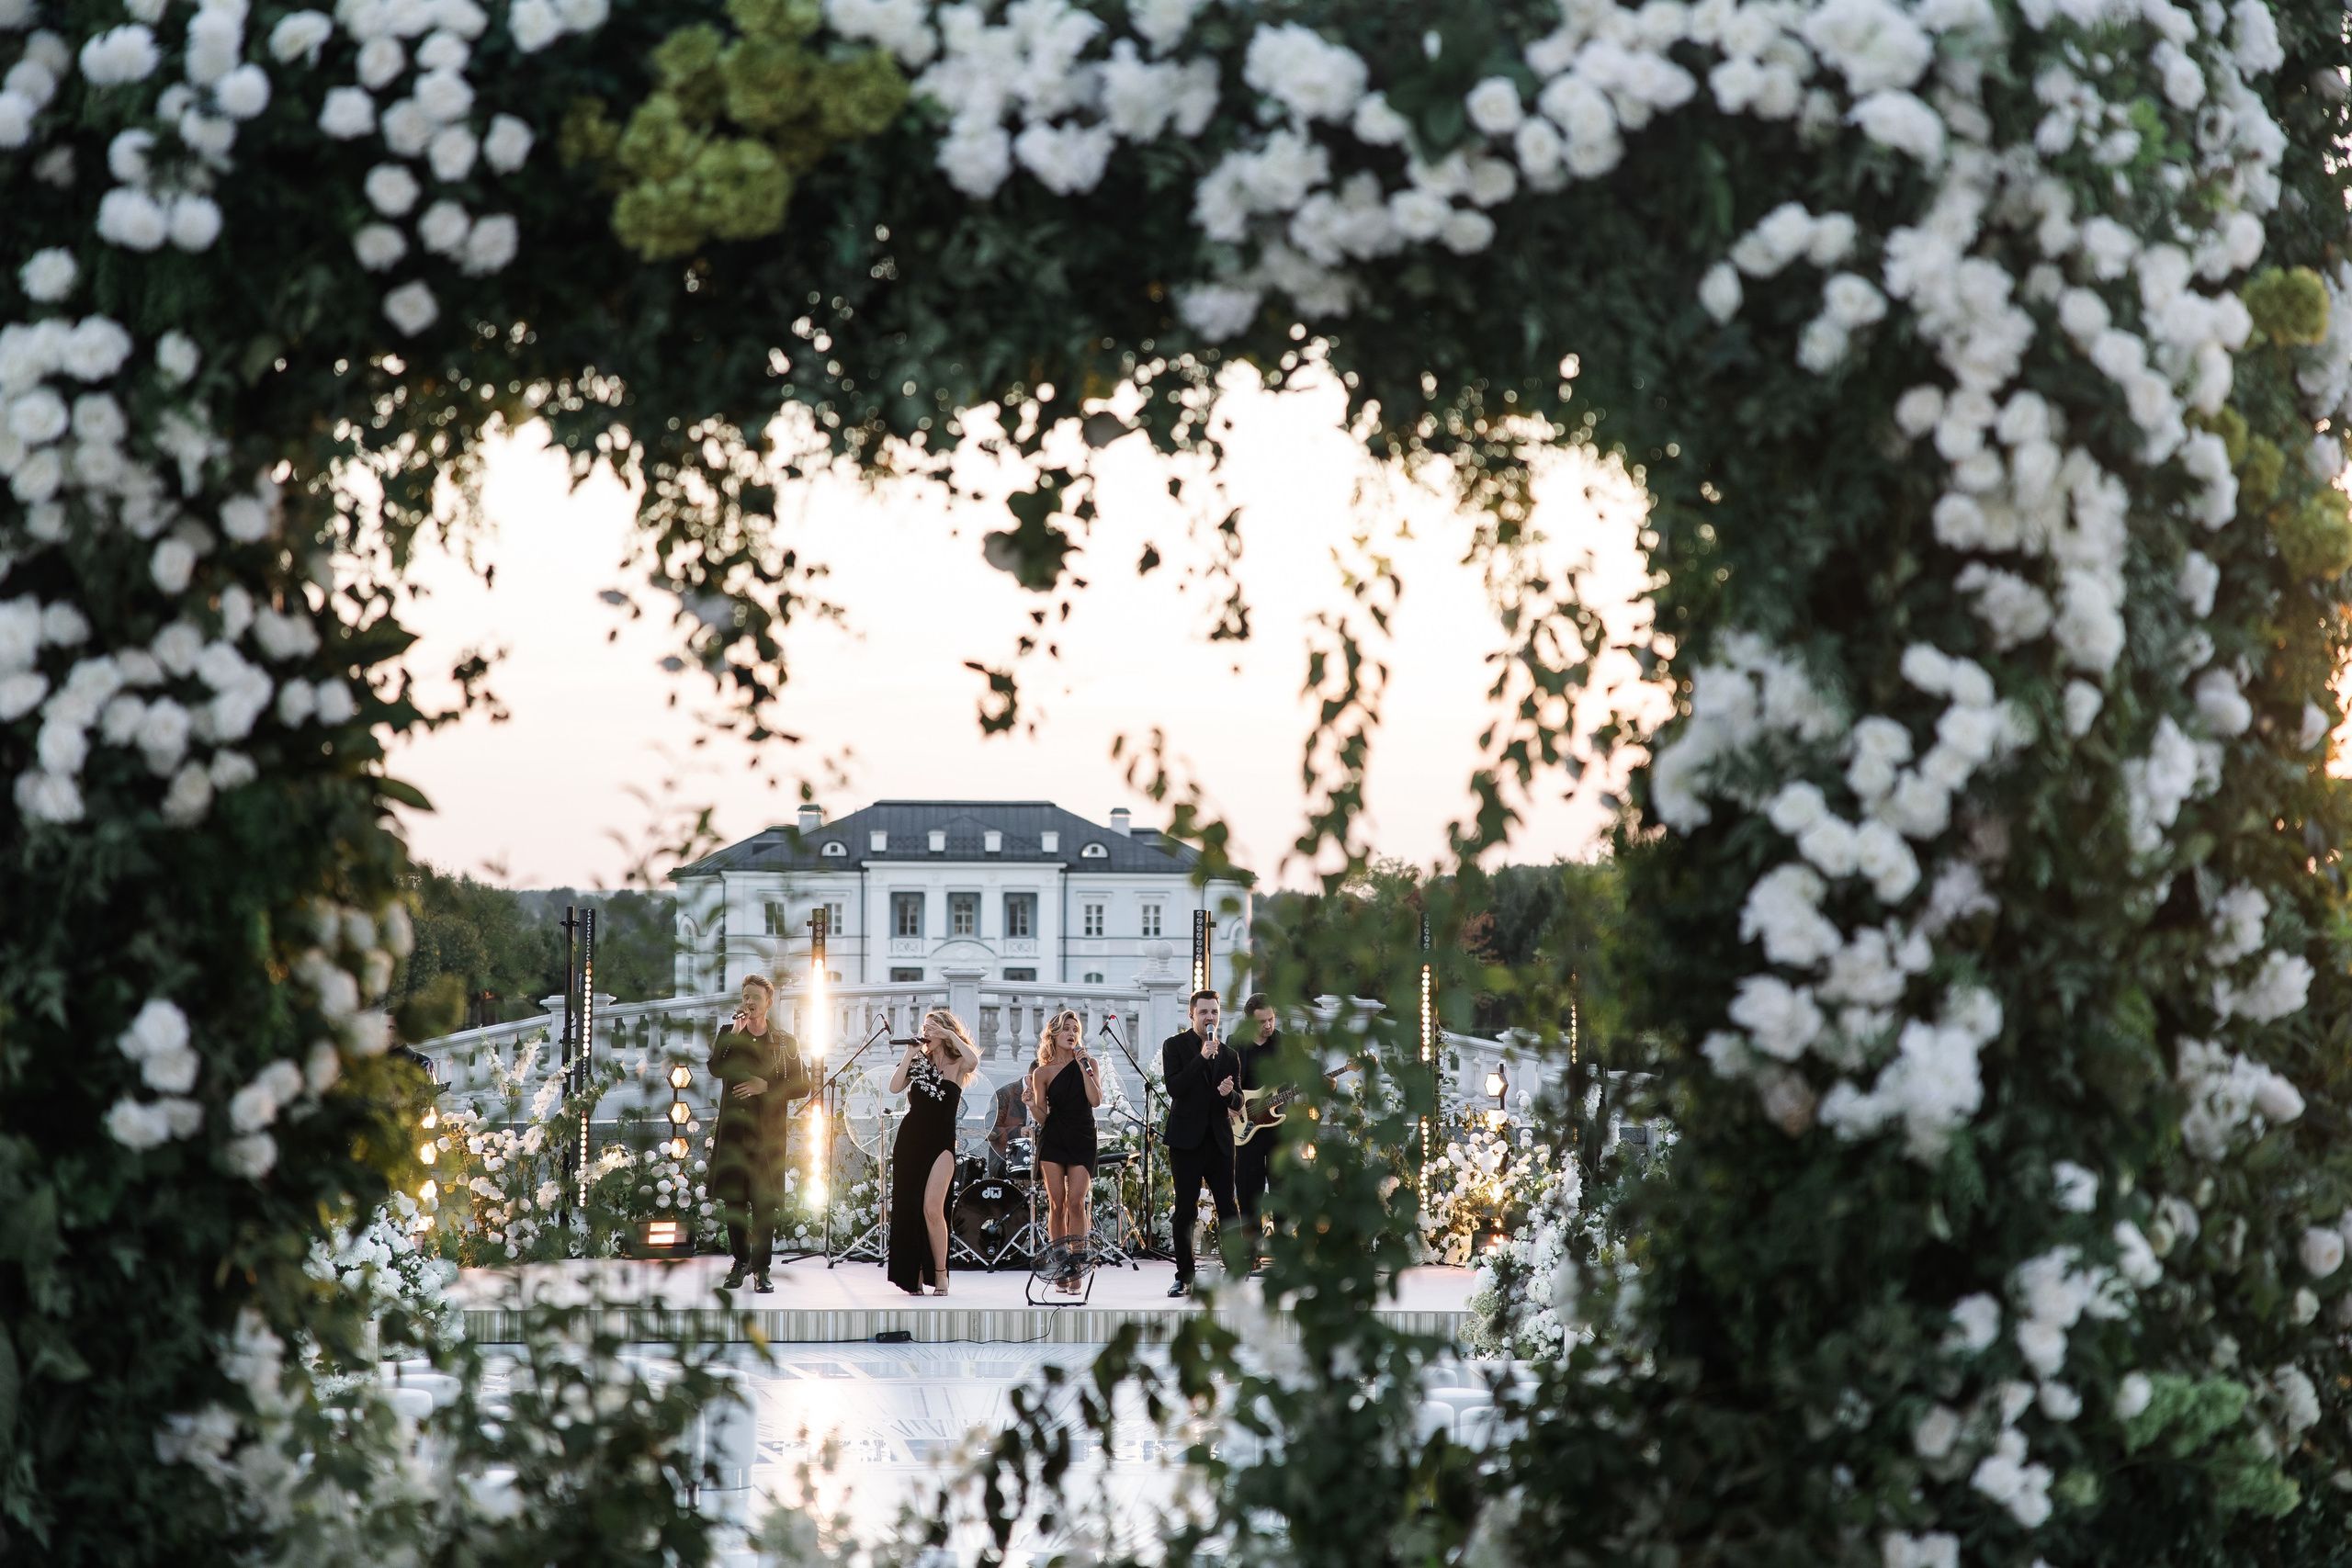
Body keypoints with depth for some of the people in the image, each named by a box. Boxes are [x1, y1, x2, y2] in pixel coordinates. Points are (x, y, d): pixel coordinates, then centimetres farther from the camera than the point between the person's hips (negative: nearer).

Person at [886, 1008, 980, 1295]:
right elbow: (895, 1087, -3)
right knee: (908, 1207, 3)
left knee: (932, 1208, -16)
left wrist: (952, 1035, -14)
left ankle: (939, 1273, -7)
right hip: (910, 1139, 4)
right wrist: (910, 1054, -6)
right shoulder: (919, 1061, 11)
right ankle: (913, 1274, 11)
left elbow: (973, 1061, -22)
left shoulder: (957, 1064, 3)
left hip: (941, 1142, -4)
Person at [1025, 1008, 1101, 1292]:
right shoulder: (1042, 1072, 5)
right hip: (1053, 1141, 0)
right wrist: (1030, 1104, -14)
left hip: (1082, 1142, 0)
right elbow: (1042, 1116, 7)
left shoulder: (1088, 1063, 6)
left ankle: (1075, 1269, -12)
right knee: (1057, 1204, -2)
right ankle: (1061, 1268, 2)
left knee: (1075, 1202, -11)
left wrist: (1083, 1066, -10)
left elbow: (1095, 1100, -7)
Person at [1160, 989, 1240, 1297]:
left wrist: (1230, 1094, -13)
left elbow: (1237, 1103, 11)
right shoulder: (1175, 1046, 2)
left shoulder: (1228, 1055, 13)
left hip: (1219, 1140, 3)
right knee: (1185, 1211, 0)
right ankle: (1184, 1277, 6)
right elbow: (1173, 1087, -12)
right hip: (1186, 1140, -3)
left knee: (1228, 1209, -1)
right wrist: (1202, 1057, -19)